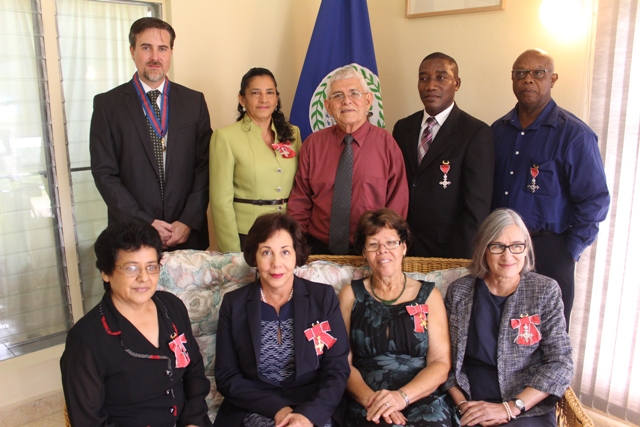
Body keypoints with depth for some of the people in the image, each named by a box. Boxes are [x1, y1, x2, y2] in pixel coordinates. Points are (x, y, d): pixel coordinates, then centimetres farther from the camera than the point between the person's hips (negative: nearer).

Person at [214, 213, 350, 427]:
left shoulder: (323, 297, 0)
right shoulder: (234, 304, 1)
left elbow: (337, 370, -2)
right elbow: (226, 377, 1)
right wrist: (276, 408, -11)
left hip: (315, 409, 1)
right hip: (255, 410, 0)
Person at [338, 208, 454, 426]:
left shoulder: (429, 295, 10)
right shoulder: (350, 295, 10)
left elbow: (441, 362, 2)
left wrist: (402, 396, -14)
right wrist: (370, 398, -15)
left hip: (423, 398, 2)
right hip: (367, 404, -1)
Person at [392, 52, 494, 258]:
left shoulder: (477, 133, -9)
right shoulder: (402, 128, 6)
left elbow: (477, 207, -12)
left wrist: (459, 261, -15)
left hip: (449, 250, -4)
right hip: (403, 248, 4)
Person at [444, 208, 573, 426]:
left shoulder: (545, 290, 2)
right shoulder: (459, 291, 4)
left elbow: (560, 364, -2)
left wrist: (510, 408, -10)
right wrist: (462, 403, -10)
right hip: (470, 409, 2)